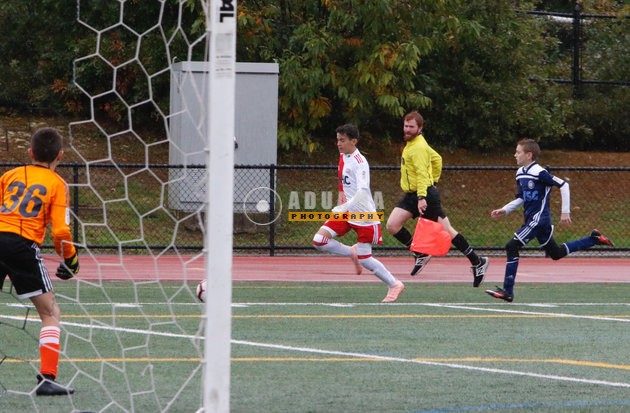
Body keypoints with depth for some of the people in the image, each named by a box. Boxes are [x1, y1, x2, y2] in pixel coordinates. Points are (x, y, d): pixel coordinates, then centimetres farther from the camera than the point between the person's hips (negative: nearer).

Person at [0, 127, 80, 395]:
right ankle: (47, 378, -6)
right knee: (50, 314, 6)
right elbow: (60, 230, -1)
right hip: (23, 244, -4)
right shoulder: (57, 183, 8)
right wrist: (70, 258, 14)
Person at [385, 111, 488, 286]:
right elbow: (437, 158, 25)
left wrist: (422, 197, -36)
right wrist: (434, 181, 27)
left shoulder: (418, 148, -17)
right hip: (411, 195, 10)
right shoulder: (411, 144, 13)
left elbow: (422, 173, -27)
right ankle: (420, 254, 8)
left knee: (446, 231, -4)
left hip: (425, 194, -10)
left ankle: (477, 261, 5)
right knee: (392, 225, -3)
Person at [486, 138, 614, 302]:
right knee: (556, 253, 19)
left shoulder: (538, 172, -16)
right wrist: (504, 210, 7)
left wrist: (565, 212, -13)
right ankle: (593, 239, 31)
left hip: (538, 218, -10)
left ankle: (507, 291, -17)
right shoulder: (520, 173, 10)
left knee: (512, 247, -18)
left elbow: (563, 185, -14)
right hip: (531, 219, 10)